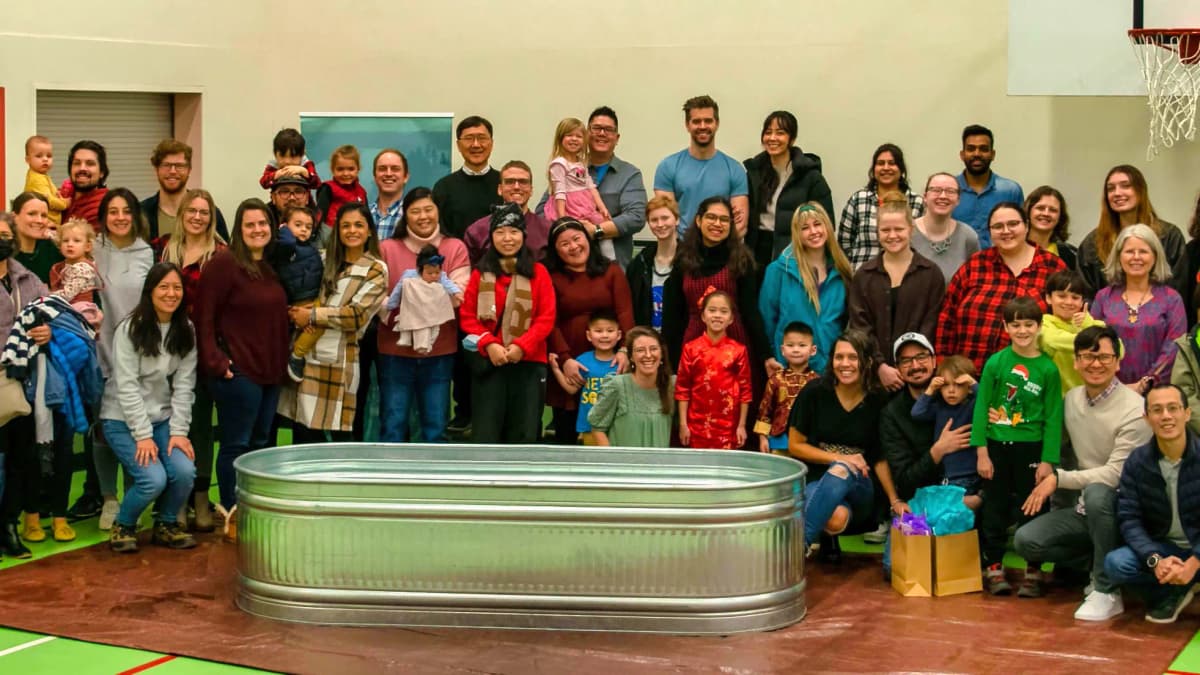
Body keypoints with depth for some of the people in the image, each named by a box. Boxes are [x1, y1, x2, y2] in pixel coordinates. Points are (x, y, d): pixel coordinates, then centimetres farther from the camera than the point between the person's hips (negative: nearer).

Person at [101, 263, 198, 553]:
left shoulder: (186, 331, 2)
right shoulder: (130, 329, -13)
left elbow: (184, 384, -1)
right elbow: (127, 386, -15)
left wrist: (179, 431, -10)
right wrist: (142, 435, -18)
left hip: (163, 418, 4)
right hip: (123, 420, -4)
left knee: (184, 472, -20)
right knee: (153, 478, -23)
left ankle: (166, 525, 8)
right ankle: (123, 527, 6)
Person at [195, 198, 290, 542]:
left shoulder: (272, 267, 13)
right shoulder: (224, 263, -10)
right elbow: (204, 316, -12)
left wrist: (283, 363, 15)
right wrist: (215, 361, -17)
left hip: (270, 372, 8)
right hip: (237, 371, -8)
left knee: (260, 443, 13)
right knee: (236, 445, -2)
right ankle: (233, 518, 5)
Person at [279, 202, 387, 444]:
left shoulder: (376, 270, 2)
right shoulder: (327, 261, 16)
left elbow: (357, 315, -9)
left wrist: (312, 315, -9)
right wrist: (298, 314, -5)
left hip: (339, 358, -4)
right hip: (306, 354, 5)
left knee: (341, 434, -2)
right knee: (303, 429, 5)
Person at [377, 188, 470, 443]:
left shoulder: (455, 248, 4)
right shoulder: (387, 248, 4)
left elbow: (459, 294, -7)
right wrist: (395, 317, -23)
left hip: (440, 350, 1)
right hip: (396, 349, 0)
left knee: (435, 428, 7)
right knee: (393, 426, 2)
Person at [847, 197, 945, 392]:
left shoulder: (931, 274, 4)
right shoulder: (863, 276, 8)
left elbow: (931, 327, -1)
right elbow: (860, 326, 2)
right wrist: (881, 366, -10)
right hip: (874, 373, 1)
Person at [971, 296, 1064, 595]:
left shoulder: (1048, 369, -3)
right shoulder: (995, 363, -2)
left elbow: (1053, 418, -3)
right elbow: (981, 408, -2)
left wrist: (1048, 460, -7)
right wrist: (981, 452, -6)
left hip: (1031, 448, -1)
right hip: (997, 446, 1)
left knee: (1032, 510, 6)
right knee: (994, 509, 7)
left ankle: (1033, 570, 17)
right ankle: (993, 567, 17)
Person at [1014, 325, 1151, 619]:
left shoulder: (1134, 410, -17)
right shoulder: (1071, 399, 5)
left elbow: (1115, 475, -22)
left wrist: (1058, 478, -20)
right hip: (1085, 509, 6)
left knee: (1096, 492, -38)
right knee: (1025, 540, -13)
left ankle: (1107, 592, -24)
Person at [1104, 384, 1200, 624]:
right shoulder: (1137, 462, -5)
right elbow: (1129, 519, -9)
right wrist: (1155, 560, -26)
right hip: (1161, 548, 3)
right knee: (1115, 564, -26)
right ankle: (1173, 591, -1)